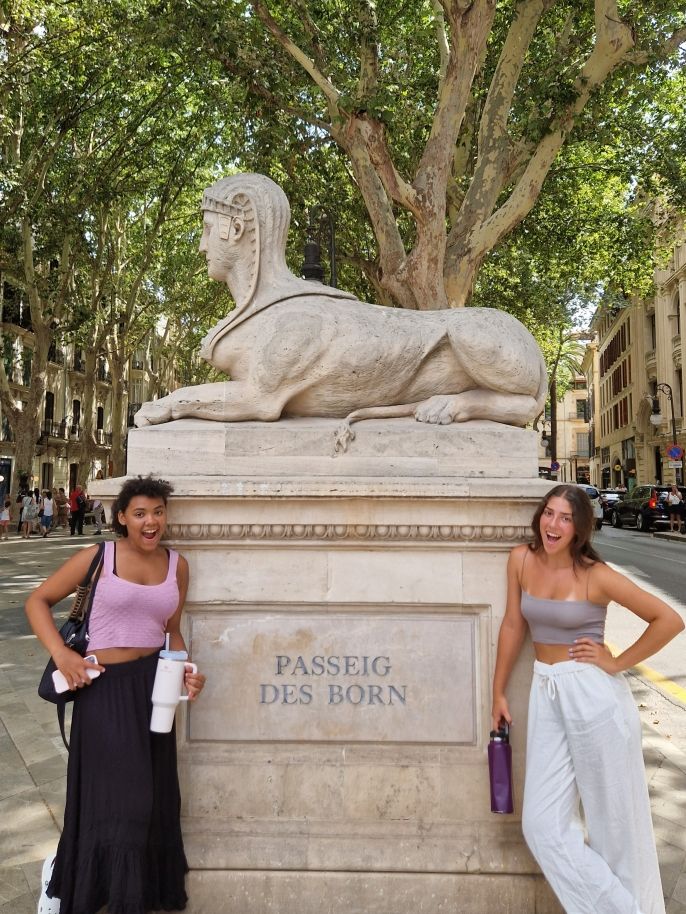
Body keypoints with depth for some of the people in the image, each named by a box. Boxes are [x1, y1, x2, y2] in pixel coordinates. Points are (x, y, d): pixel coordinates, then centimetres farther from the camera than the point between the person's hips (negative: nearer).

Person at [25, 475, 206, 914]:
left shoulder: (177, 565, 3)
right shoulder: (98, 557, -9)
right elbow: (38, 601, -2)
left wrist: (186, 672, -3)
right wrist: (61, 654, -14)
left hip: (155, 685, 4)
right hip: (105, 687, -4)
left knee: (153, 797, 16)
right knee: (117, 796, 5)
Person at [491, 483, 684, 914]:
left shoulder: (595, 575, -13)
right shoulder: (521, 560, 0)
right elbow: (513, 626, 8)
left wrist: (618, 663, -8)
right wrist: (499, 692, 12)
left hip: (594, 693, -5)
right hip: (545, 693, 5)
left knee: (613, 819, 10)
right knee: (542, 824, 6)